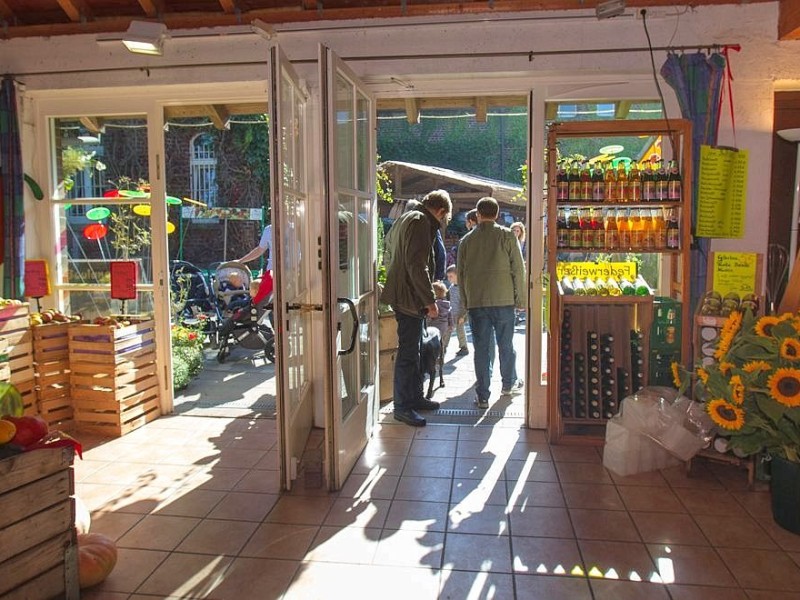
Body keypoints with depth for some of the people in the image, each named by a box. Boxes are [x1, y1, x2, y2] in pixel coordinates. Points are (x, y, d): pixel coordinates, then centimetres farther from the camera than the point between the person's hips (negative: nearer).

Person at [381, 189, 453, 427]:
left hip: (404, 295, 11)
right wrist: (429, 300, -20)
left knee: (413, 350, 18)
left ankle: (415, 397, 29)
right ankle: (402, 407, 4)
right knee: (407, 353, -4)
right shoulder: (421, 223, -15)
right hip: (409, 298, -11)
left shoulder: (405, 219, 17)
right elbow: (417, 265, -24)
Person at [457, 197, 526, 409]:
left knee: (481, 348, 4)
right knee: (506, 345, 15)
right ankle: (509, 385, 32)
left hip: (476, 302, 1)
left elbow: (461, 274, 9)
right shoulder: (507, 236, -2)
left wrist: (464, 302, 17)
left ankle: (483, 396, 7)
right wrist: (520, 299, 5)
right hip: (503, 300, -1)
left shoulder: (467, 240, 5)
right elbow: (518, 269, -2)